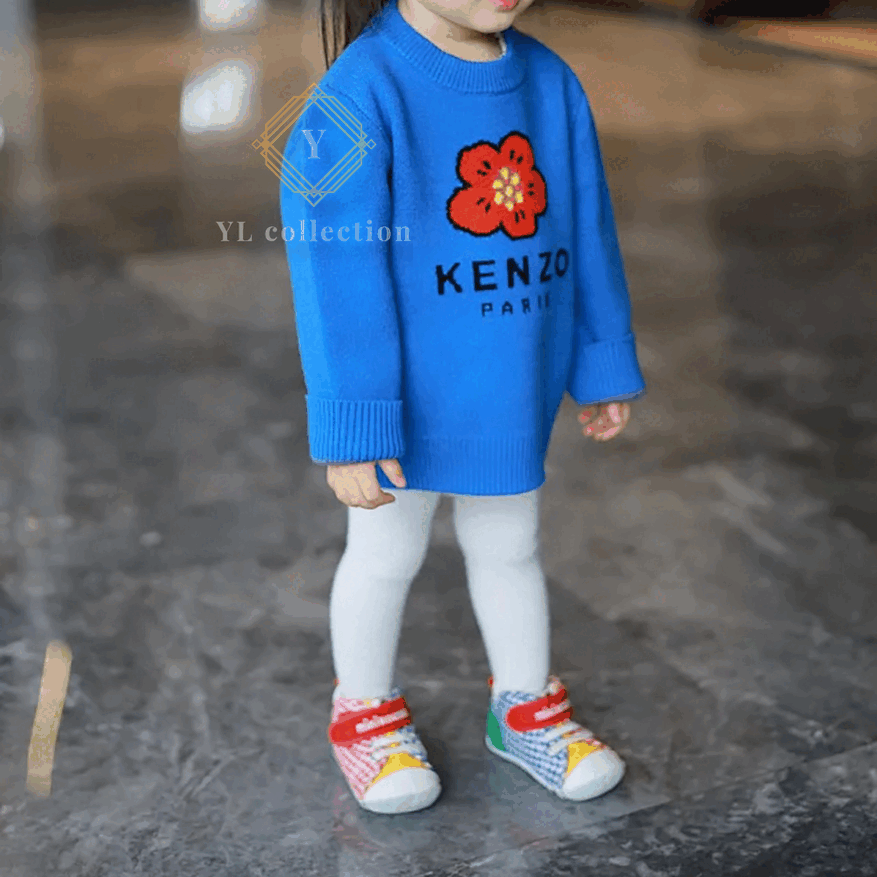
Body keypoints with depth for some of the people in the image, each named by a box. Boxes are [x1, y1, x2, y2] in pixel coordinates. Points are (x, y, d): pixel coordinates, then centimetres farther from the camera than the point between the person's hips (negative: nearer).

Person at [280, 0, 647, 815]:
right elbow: (337, 273, -21)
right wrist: (352, 427, -20)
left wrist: (602, 367, 12)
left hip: (510, 397, 5)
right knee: (386, 558, 16)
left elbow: (586, 235, 6)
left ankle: (525, 707, 42)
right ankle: (366, 715, 39)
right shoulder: (363, 93, -22)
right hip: (405, 401, -5)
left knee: (510, 549, 22)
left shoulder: (551, 83, -4)